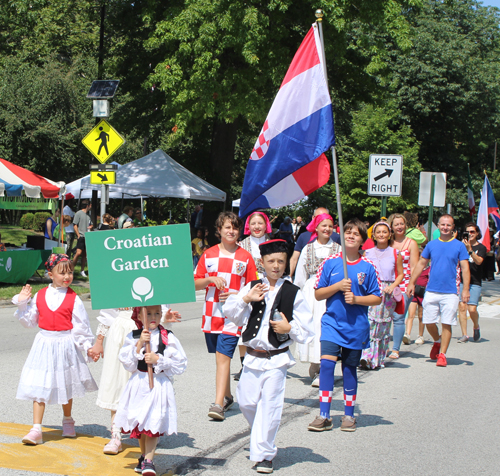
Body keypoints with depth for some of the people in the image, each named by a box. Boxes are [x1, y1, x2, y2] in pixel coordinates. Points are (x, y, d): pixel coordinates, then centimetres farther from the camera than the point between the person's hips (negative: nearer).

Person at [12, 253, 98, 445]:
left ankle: (67, 421, 37)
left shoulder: (73, 299, -6)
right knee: (39, 386, -3)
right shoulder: (39, 296, 1)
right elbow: (30, 321, 8)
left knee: (66, 385, 15)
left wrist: (87, 346, -7)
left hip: (66, 344, -1)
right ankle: (36, 429, -1)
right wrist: (22, 303, -1)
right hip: (44, 343, 1)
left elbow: (80, 325, -3)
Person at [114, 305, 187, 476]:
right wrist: (139, 344, -13)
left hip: (160, 384, -2)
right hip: (138, 383, 2)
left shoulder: (168, 337, -2)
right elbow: (127, 362, -3)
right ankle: (144, 455, 31)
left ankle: (148, 461, -3)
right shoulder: (133, 336, 3)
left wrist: (158, 359, -14)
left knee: (154, 423, -9)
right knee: (138, 423, 11)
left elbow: (180, 363, -4)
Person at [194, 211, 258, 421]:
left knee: (223, 357, -13)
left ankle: (218, 404, -17)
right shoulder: (208, 255, 8)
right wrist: (210, 279, -10)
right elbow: (195, 284, 9)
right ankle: (227, 397, 31)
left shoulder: (245, 257, 2)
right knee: (221, 357, 14)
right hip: (211, 314, 4)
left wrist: (237, 296, -14)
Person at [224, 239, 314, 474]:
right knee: (246, 402, 8)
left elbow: (307, 329, 2)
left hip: (277, 359, -3)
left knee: (269, 406, -3)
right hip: (253, 357, 3)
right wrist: (246, 298, -13)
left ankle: (264, 454, 9)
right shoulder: (252, 287, 5)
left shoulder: (293, 293, -1)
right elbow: (230, 313, 0)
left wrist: (289, 328, -14)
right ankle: (261, 440, 36)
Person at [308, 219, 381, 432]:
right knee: (326, 363, -15)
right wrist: (337, 286, -14)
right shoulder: (330, 262, 0)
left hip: (356, 326, 0)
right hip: (332, 322, 0)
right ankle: (324, 416, -9)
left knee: (349, 368, 10)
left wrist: (356, 299, -14)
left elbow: (377, 298, 2)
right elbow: (318, 294, 2)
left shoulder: (367, 267, -2)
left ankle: (349, 415, 24)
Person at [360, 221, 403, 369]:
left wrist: (392, 286, -7)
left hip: (387, 293, 0)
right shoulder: (368, 253, 10)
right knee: (369, 323, -15)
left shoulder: (395, 253, 7)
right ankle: (367, 357, -20)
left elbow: (400, 274, 9)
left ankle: (379, 358, 14)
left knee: (384, 326, 3)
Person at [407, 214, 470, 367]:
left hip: (450, 293, -2)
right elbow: (421, 264, 15)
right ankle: (437, 341, 31)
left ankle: (442, 354, 8)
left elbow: (465, 268, -1)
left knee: (447, 324, -2)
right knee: (429, 322, 2)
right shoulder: (432, 244, 8)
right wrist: (412, 283, 12)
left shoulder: (459, 246, 2)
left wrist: (465, 289, -11)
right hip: (431, 290, 2)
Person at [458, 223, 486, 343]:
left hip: (475, 282, -3)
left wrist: (469, 250, -27)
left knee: (472, 309, -12)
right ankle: (464, 335, 1)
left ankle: (476, 327, 18)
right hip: (462, 281, 3)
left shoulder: (481, 247, 1)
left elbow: (478, 261, -14)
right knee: (462, 307, -6)